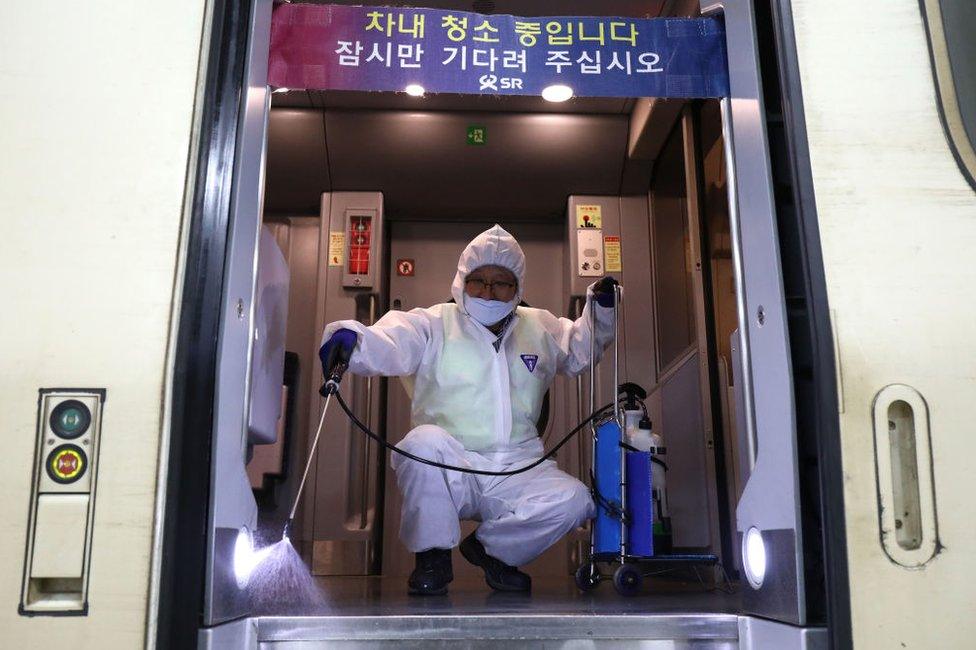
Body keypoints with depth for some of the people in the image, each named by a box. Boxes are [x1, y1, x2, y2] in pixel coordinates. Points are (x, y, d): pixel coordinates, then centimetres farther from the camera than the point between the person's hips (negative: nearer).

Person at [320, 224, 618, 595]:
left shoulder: (540, 329, 17)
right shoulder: (433, 325, 0)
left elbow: (579, 350, 34)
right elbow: (384, 344, -18)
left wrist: (600, 309, 17)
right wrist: (347, 337, -41)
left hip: (517, 471, 4)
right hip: (448, 472, -3)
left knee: (573, 500, -23)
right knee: (423, 442, -36)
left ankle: (492, 548, 8)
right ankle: (433, 557, -10)